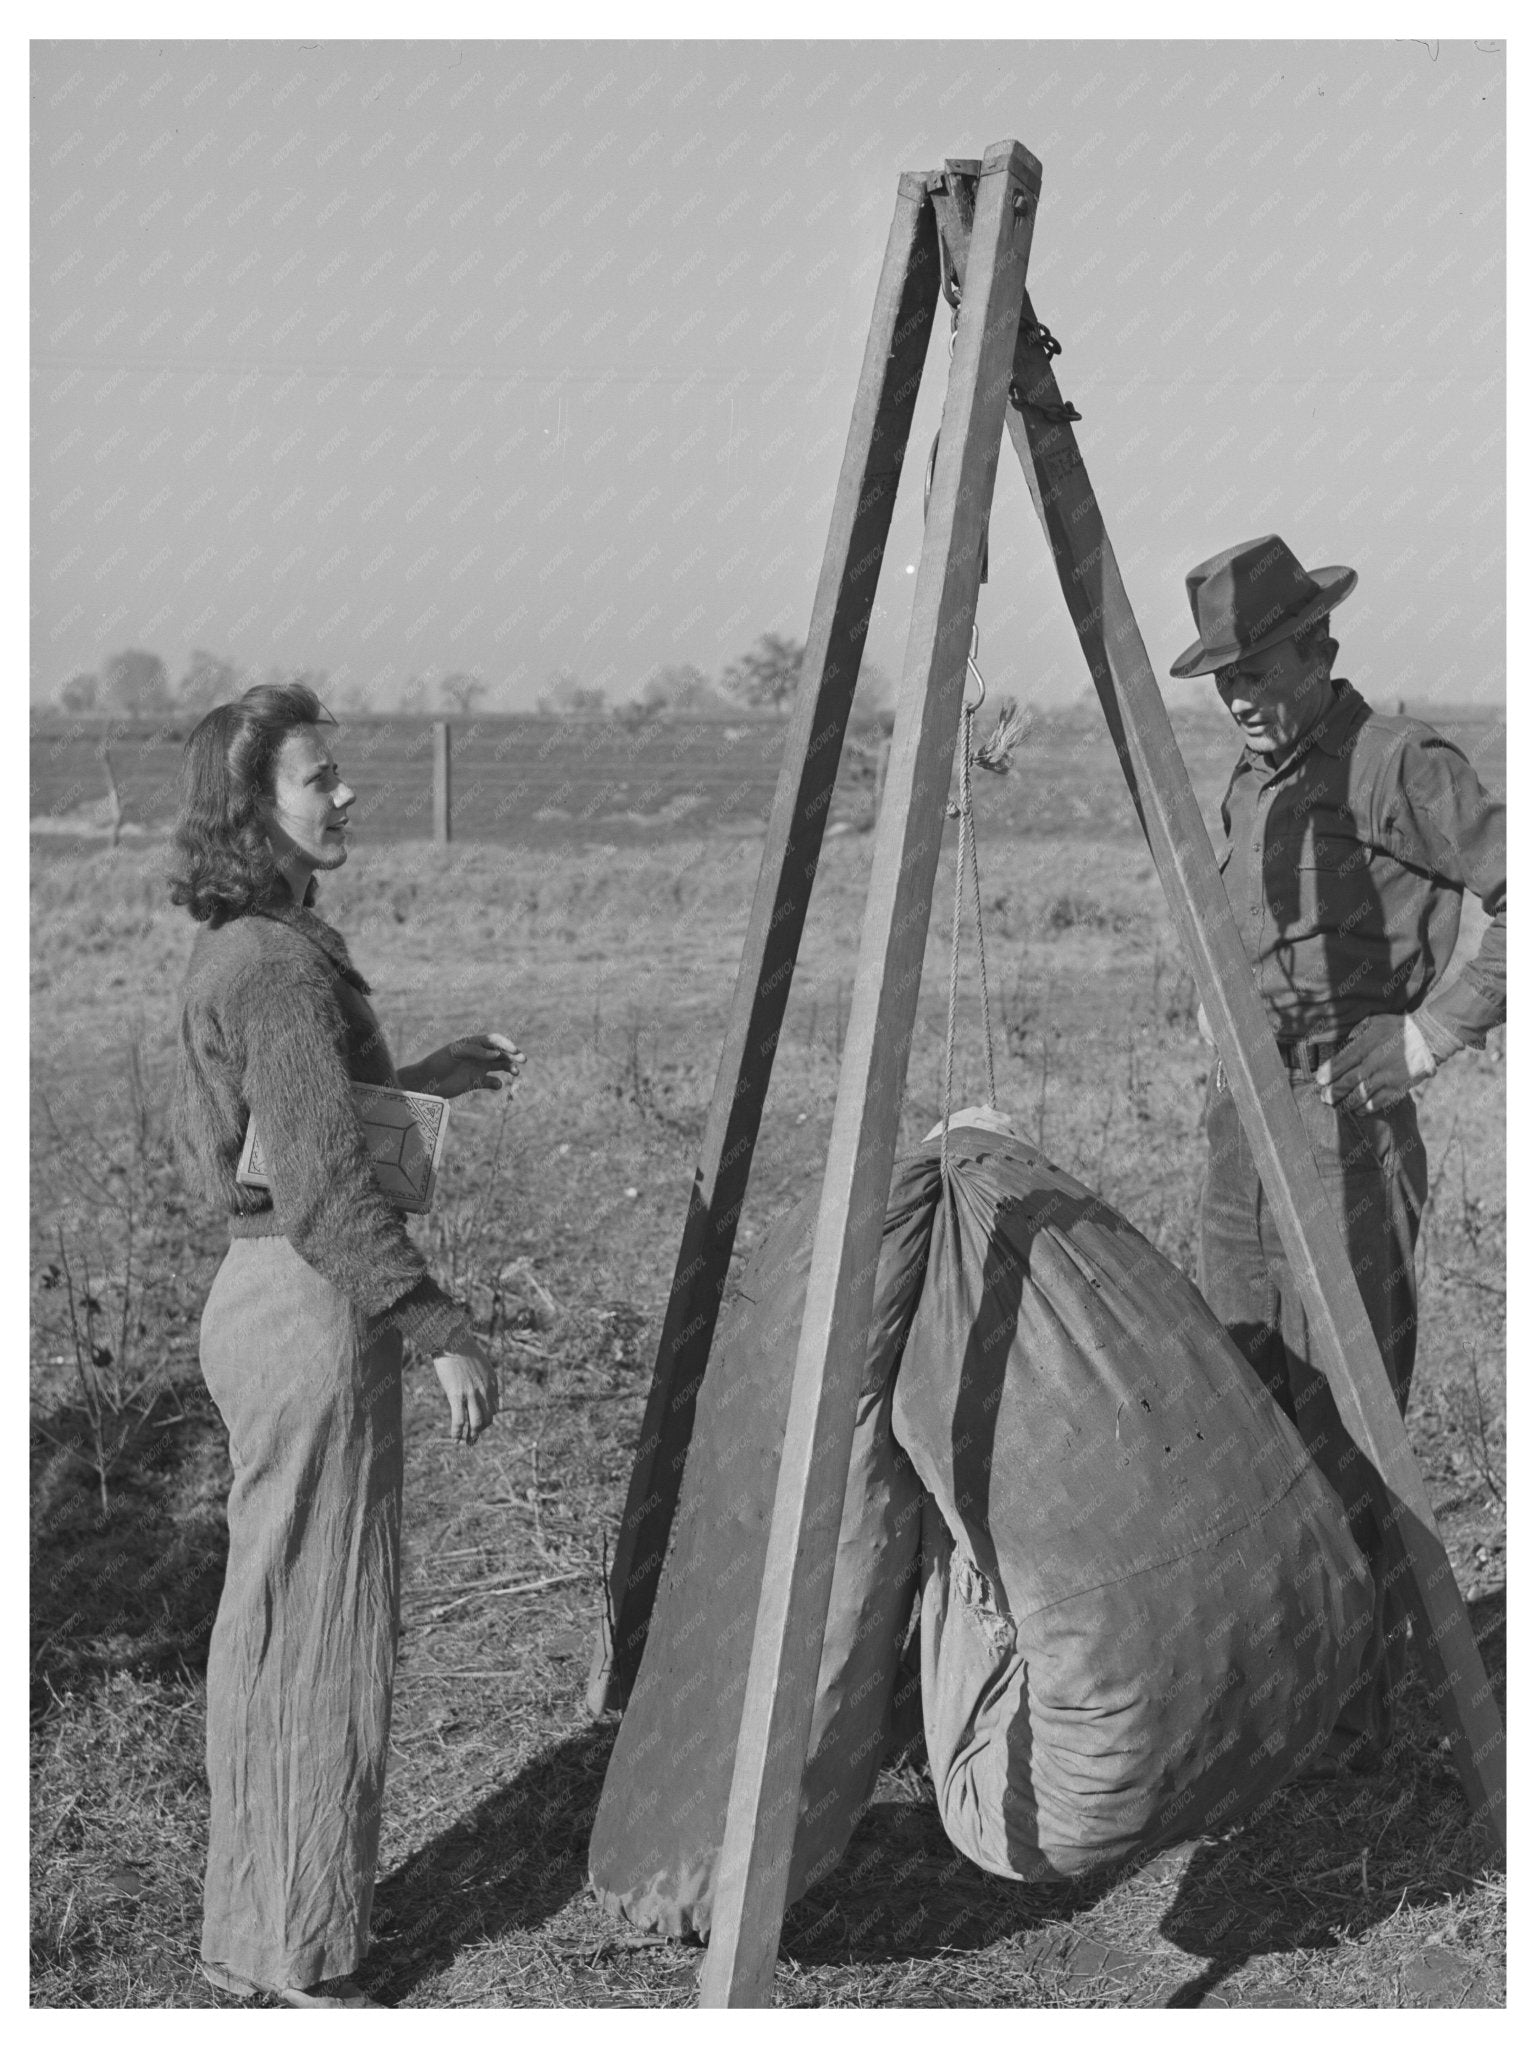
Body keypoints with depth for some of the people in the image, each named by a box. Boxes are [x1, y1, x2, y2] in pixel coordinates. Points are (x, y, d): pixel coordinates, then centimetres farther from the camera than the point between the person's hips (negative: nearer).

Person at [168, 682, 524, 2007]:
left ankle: (251, 1925, 29)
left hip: (252, 1293, 10)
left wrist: (412, 1078, 21)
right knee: (323, 1637, 0)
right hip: (313, 1312, -10)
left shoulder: (225, 956, 12)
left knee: (267, 1624, 17)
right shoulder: (279, 962, -18)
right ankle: (300, 1958, 11)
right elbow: (325, 1180, -24)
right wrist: (440, 1327, -20)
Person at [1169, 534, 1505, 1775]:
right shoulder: (1248, 784, 15)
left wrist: (1440, 1029, -17)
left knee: (1340, 1429, -6)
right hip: (1238, 1119, 8)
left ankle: (1358, 1711, 3)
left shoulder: (1399, 765, -10)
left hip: (1345, 1121, -8)